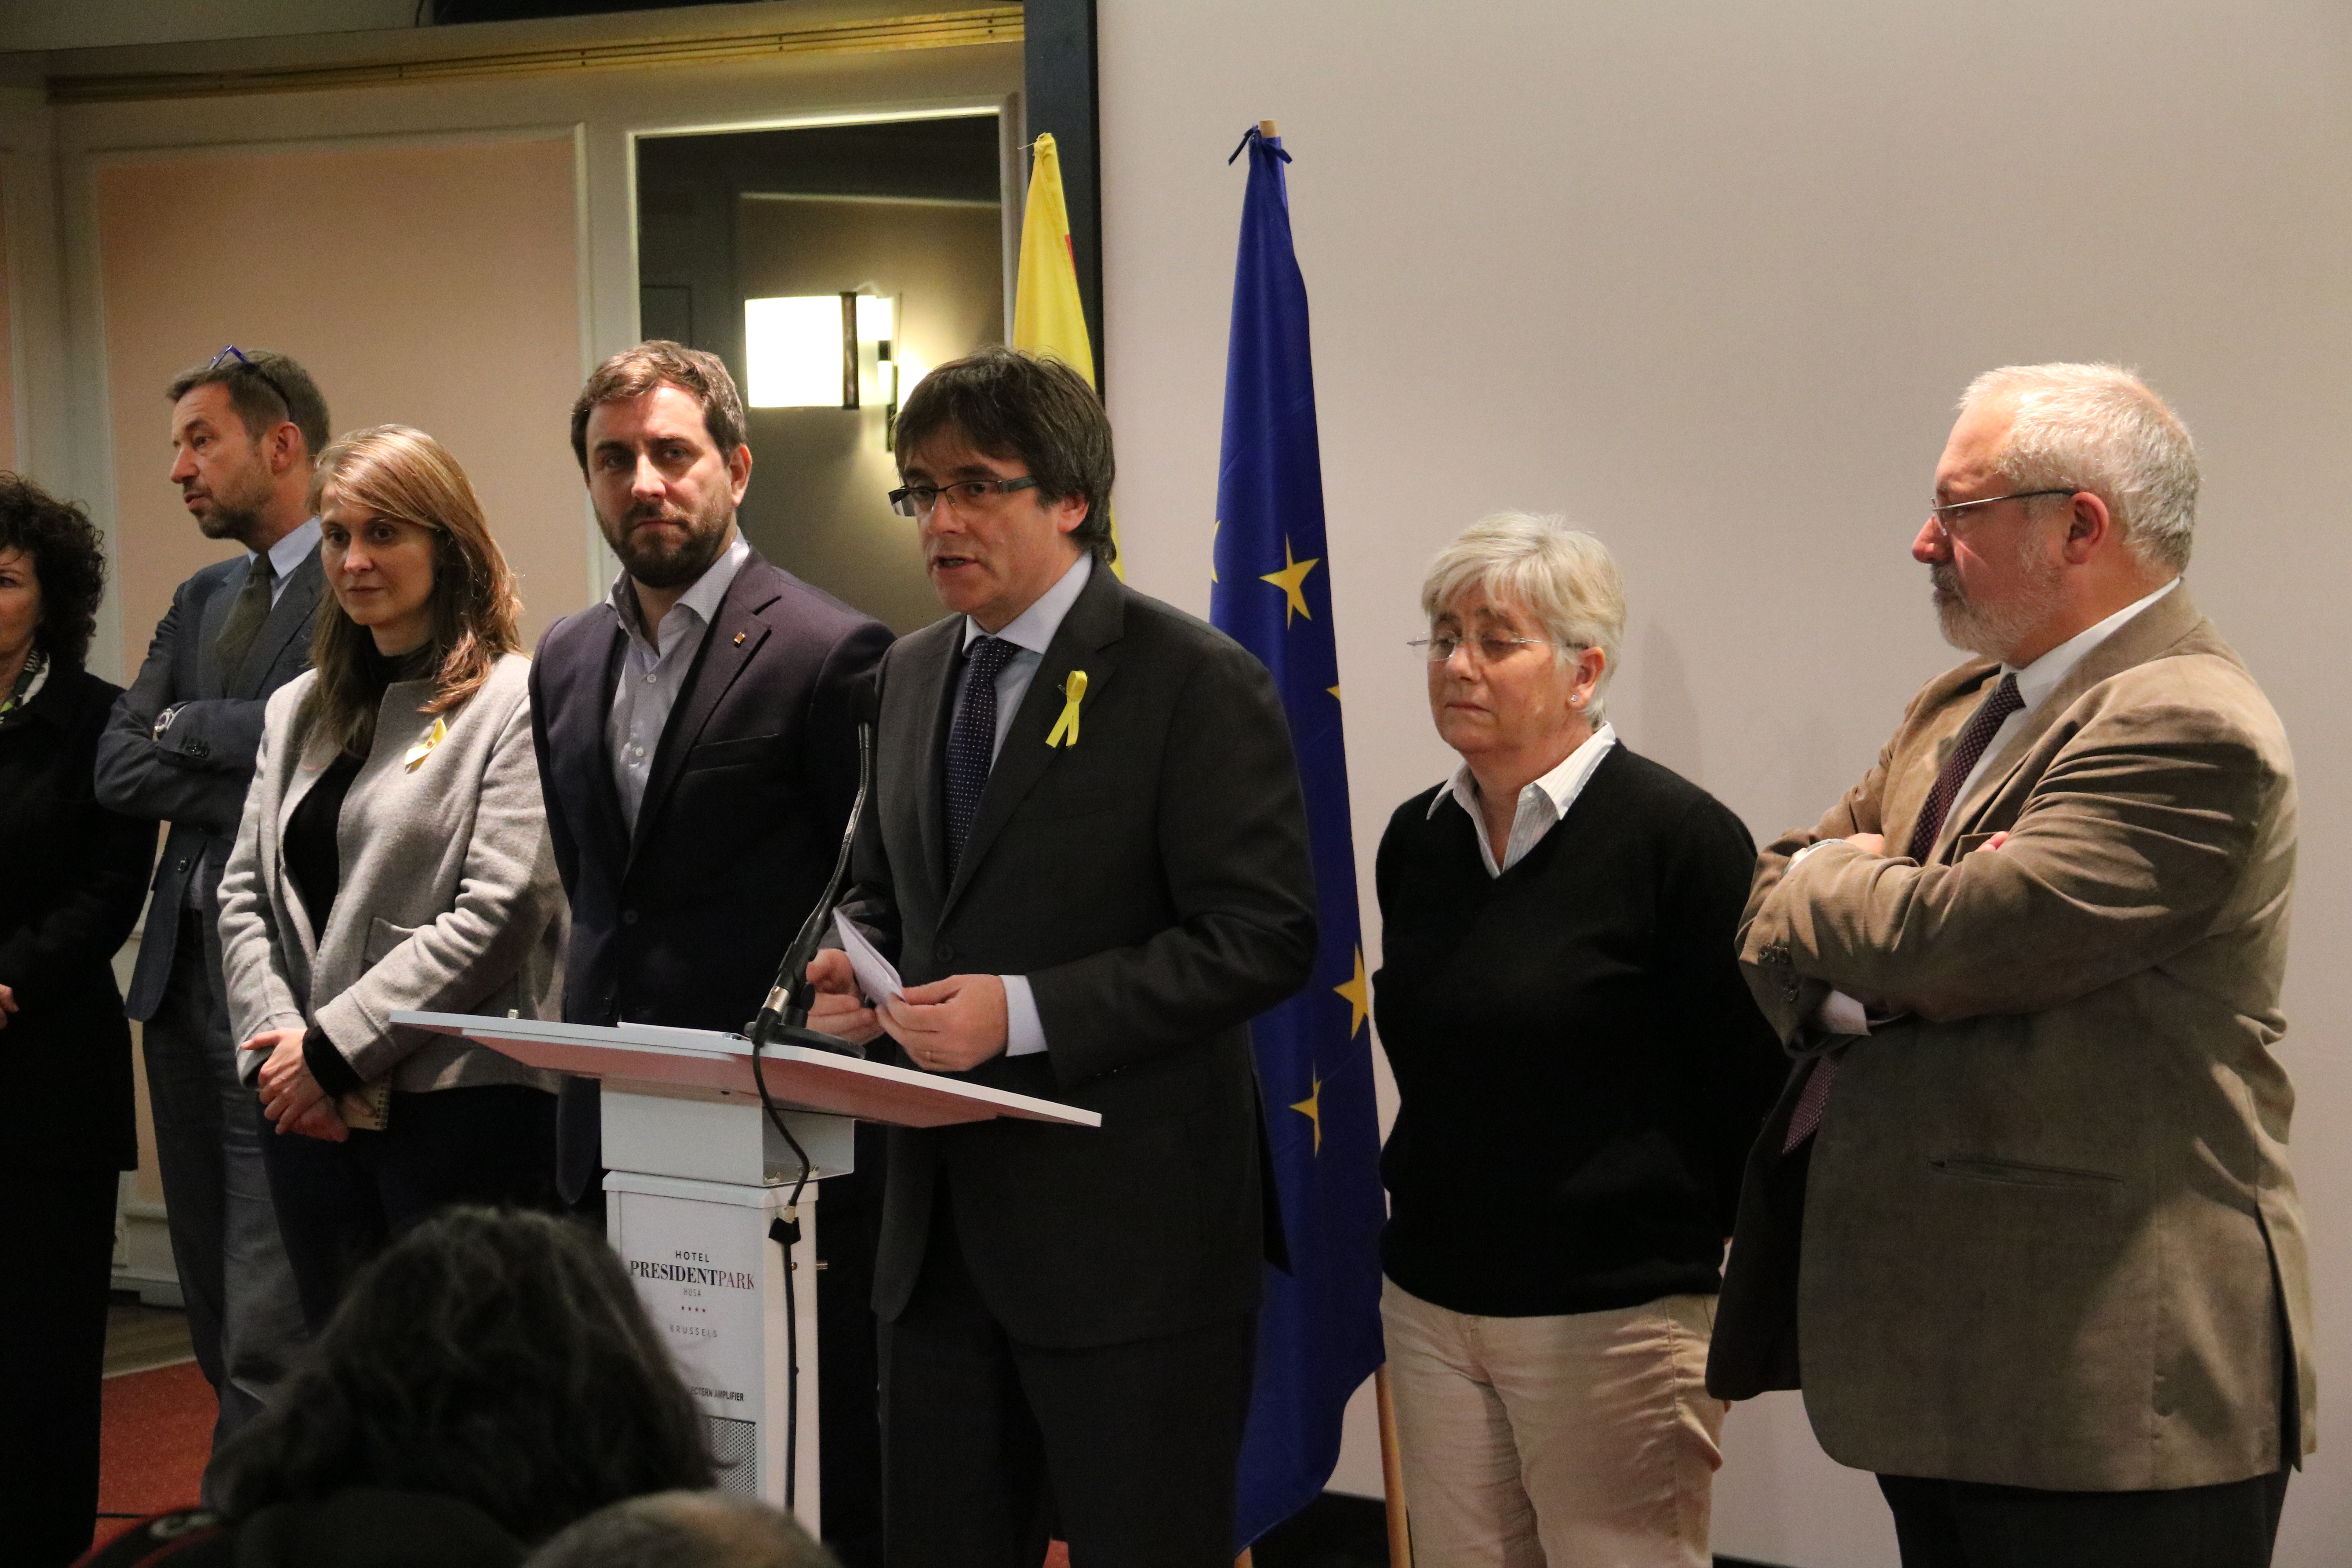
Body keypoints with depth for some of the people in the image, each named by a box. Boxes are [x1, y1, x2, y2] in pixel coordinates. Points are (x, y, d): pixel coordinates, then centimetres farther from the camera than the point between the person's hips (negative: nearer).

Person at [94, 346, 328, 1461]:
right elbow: (117, 770, 8)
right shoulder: (201, 601, 19)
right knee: (215, 1297, 14)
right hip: (185, 963, 9)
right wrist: (254, 786, -7)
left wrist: (189, 726, -6)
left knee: (270, 1324, -10)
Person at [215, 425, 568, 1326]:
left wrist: (333, 1047, -12)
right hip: (311, 1115, 6)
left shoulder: (515, 703, -4)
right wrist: (272, 1043, -3)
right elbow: (245, 896, 14)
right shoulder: (298, 711, 18)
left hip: (459, 1106, -6)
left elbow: (498, 912, -12)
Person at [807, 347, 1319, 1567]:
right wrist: (858, 966, 0)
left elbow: (1261, 936, -16)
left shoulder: (1195, 682, -10)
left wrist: (1030, 1010, -22)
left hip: (1126, 1235, -7)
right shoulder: (910, 676, 12)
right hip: (938, 1228, 7)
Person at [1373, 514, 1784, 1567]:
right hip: (1431, 1301, 6)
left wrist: (1672, 1234, -2)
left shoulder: (1679, 837, -11)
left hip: (1612, 1313, -6)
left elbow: (1749, 1083, -8)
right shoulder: (1416, 840, 9)